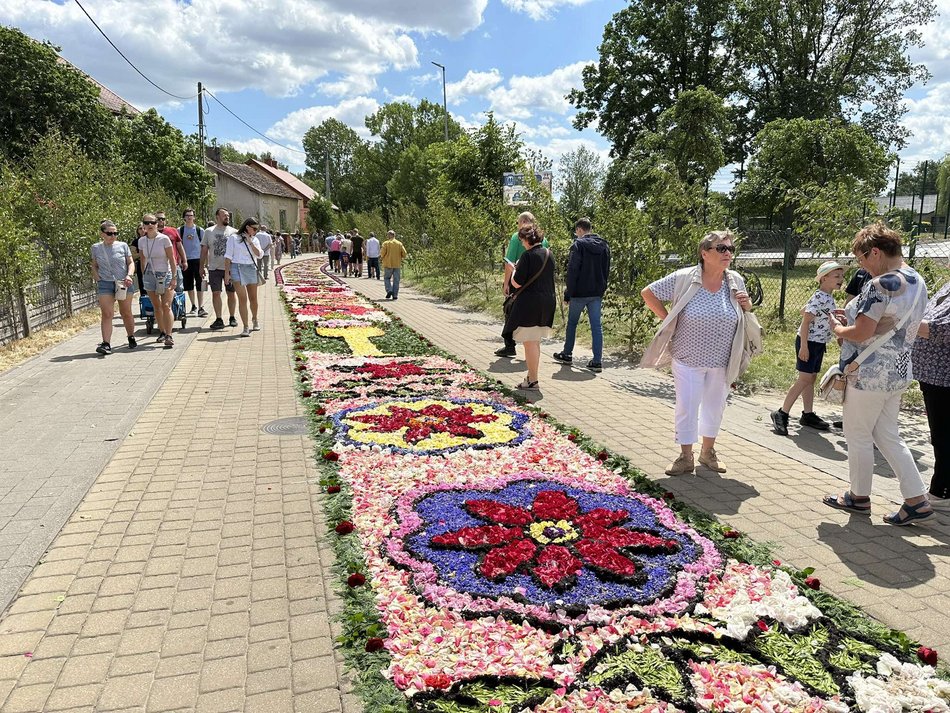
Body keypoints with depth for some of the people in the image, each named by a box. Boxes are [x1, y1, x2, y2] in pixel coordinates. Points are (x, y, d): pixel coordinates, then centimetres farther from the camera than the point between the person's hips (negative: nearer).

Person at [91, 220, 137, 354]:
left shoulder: (123, 246, 3)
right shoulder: (96, 248, 6)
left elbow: (131, 263, 7)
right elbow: (94, 266, 14)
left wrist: (129, 275, -11)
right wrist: (98, 280, 0)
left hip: (124, 283, 0)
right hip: (105, 284, 0)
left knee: (126, 313, 9)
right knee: (106, 314, -10)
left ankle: (131, 337, 28)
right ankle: (106, 344, -14)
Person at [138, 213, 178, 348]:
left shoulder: (164, 239, -10)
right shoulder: (141, 241, 3)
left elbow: (172, 259, -9)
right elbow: (143, 260, 14)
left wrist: (174, 278, -12)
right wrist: (143, 276, 14)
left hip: (165, 275, -4)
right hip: (150, 276, 4)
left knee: (166, 306, -12)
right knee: (156, 306, 10)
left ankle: (169, 336, -12)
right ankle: (162, 332, 21)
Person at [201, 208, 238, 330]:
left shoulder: (233, 232, 4)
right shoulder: (209, 232, 5)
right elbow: (204, 250, 8)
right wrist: (202, 267, 5)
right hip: (214, 268, 0)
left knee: (231, 293, 6)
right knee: (216, 293, -2)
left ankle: (232, 317, 19)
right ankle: (219, 319, 3)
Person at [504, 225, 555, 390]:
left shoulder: (527, 255, -14)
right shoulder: (549, 254, 10)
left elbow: (517, 283, -16)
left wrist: (515, 270, 3)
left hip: (530, 303, -8)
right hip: (547, 302, 8)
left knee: (530, 342, -2)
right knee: (535, 342, 17)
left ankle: (532, 381, 1)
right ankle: (531, 376, 25)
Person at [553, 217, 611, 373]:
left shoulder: (578, 245, -10)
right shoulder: (604, 245, 10)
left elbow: (572, 271, -13)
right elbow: (606, 271, 14)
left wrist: (568, 294, -9)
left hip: (580, 292, -5)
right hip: (597, 293, 5)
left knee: (572, 322, 12)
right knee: (596, 325, 3)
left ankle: (567, 354, 24)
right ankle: (597, 361, 0)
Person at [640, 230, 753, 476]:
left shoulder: (736, 281, -1)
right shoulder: (683, 278, -13)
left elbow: (742, 313, 15)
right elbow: (648, 293, -5)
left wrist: (747, 305, -8)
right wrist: (668, 320, -8)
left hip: (722, 361, 4)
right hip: (688, 358, -3)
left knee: (715, 406, 16)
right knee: (686, 407, 3)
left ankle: (708, 451, 34)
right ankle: (685, 457, 18)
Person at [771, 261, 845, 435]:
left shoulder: (828, 298, 10)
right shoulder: (819, 298, -18)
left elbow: (803, 310, 20)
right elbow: (806, 321, -21)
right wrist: (804, 346, -24)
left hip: (819, 344, 10)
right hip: (809, 342, -10)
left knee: (812, 379, 13)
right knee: (804, 379, -9)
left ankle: (808, 414, 20)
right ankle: (781, 414, -5)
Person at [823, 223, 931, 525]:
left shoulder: (881, 284, -21)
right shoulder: (917, 282, 10)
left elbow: (861, 333, -23)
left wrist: (838, 328, -3)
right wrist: (851, 318, 12)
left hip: (870, 374, -9)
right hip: (898, 371, 9)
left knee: (858, 435, 8)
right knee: (887, 436, 17)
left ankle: (859, 497, 22)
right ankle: (917, 500, 16)